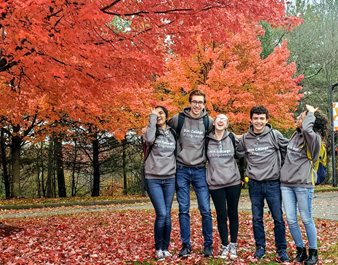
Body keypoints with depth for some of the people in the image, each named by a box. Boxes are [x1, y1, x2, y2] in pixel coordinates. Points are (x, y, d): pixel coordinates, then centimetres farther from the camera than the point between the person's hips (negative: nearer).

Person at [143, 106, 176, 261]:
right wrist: (152, 118, -16)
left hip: (169, 179, 3)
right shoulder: (152, 131, 1)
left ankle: (165, 248, 17)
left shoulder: (173, 134, 11)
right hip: (153, 179, -3)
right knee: (161, 214, -11)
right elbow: (149, 139, -22)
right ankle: (158, 248, 6)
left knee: (167, 215, 4)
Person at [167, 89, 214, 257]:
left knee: (205, 210, 0)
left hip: (200, 170, 1)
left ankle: (208, 245, 14)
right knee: (183, 210, 4)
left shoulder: (208, 122, 2)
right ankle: (186, 245, 14)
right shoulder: (178, 119, -1)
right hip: (182, 170, 0)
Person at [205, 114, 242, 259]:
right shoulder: (207, 140, 1)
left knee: (233, 214, 7)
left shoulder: (232, 138, 1)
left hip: (233, 182, 0)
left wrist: (241, 175, 9)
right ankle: (225, 246, 15)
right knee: (221, 216, 3)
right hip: (215, 183, 0)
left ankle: (233, 245, 19)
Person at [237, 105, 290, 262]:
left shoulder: (274, 135, -5)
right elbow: (239, 155, 15)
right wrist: (250, 170, 8)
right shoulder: (245, 138, 2)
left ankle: (282, 249, 15)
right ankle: (260, 247, 23)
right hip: (254, 184, 2)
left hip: (272, 183, -2)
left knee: (278, 218, 2)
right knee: (257, 218, 10)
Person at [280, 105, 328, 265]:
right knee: (290, 220, 6)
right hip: (286, 183, 7)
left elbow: (307, 129, -34)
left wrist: (310, 114, -19)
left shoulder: (314, 139, -11)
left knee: (306, 219, 2)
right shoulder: (296, 135, 10)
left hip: (303, 184, -6)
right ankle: (300, 250, 21)